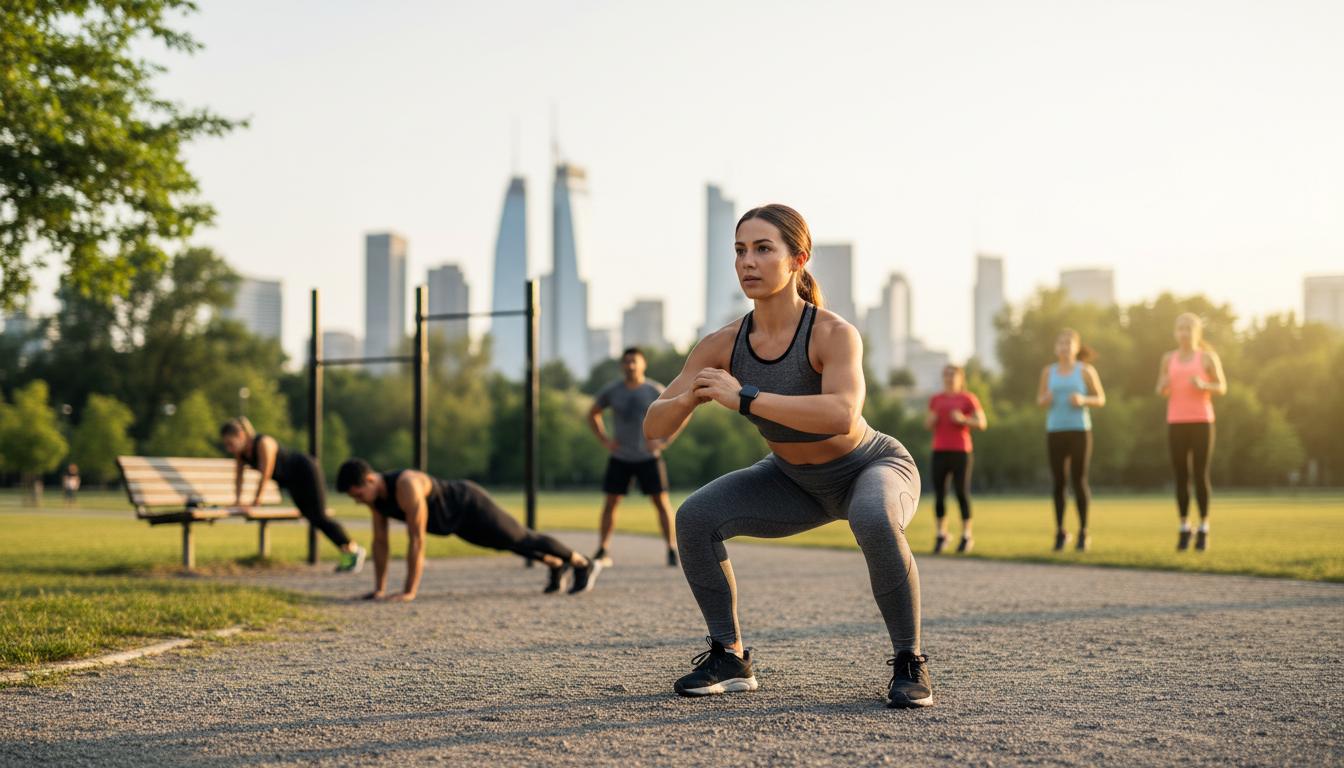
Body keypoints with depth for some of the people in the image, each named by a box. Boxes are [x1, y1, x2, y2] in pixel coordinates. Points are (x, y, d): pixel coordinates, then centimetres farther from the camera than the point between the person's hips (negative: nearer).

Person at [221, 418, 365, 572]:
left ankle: (354, 550, -2)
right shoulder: (239, 450, -6)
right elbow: (238, 474, 5)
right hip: (292, 481, 8)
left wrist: (256, 499, -19)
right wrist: (238, 499, -1)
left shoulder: (263, 443, -30)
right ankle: (346, 555, 11)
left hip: (306, 471, -8)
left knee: (318, 517, -12)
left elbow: (266, 474, -27)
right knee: (312, 518, 6)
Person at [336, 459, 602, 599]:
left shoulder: (406, 487, -41)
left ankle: (584, 564, 28)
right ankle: (556, 566, 50)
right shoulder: (374, 494, -15)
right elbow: (380, 540, -6)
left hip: (471, 508, -8)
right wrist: (379, 589, -8)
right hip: (455, 522, 8)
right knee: (514, 544, 27)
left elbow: (416, 540, -41)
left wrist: (409, 592, -39)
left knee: (522, 541, 9)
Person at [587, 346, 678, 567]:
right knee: (610, 502, -1)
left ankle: (672, 551, -1)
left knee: (661, 501, -6)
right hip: (620, 458, 1)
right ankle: (603, 551, 6)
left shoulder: (656, 391, -6)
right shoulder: (611, 391, -2)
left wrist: (664, 442, -7)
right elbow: (593, 414, 14)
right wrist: (604, 439, 1)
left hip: (649, 457, -1)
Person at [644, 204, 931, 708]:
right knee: (695, 519, -15)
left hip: (873, 469, -5)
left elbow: (843, 415, -50)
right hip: (797, 482, 5)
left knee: (874, 523, -39)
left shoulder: (834, 334, -32)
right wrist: (689, 398, -39)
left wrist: (743, 399, -50)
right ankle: (730, 658, 1)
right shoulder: (723, 345, -18)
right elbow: (654, 428, -17)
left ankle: (910, 664, -18)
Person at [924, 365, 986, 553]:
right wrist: (931, 420, -4)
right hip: (940, 451, 3)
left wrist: (962, 419, -15)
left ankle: (967, 536, 1)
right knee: (939, 493, 0)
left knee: (962, 492, -6)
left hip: (960, 452, -3)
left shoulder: (968, 398, 3)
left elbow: (981, 423, -1)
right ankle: (941, 534, 10)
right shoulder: (936, 400, 14)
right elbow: (928, 425, 18)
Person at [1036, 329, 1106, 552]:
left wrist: (1083, 400, -16)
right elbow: (1040, 400, 14)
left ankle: (1083, 532, 6)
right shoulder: (1048, 371, 7)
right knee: (1058, 482, 2)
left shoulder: (1085, 370, 1)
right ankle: (1060, 532, 13)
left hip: (1079, 431, -2)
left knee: (1079, 481, -4)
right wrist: (1046, 399, -10)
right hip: (1055, 431, 2)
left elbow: (1101, 399, 4)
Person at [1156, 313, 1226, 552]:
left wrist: (1203, 385, -19)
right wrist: (1164, 385, -12)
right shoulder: (1169, 358, 9)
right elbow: (1161, 392, 13)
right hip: (1176, 423, 3)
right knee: (1181, 476, 2)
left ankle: (1203, 529, 5)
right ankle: (1184, 529, 11)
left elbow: (1222, 388, 3)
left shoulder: (1208, 357, 0)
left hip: (1201, 422, -3)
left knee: (1200, 475, -4)